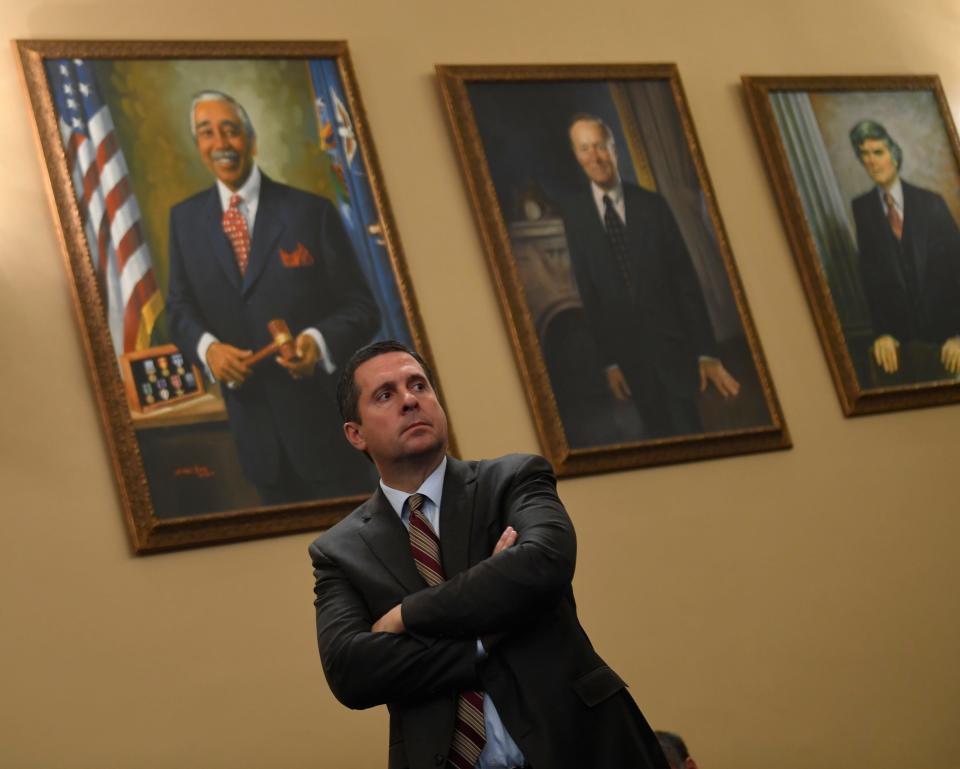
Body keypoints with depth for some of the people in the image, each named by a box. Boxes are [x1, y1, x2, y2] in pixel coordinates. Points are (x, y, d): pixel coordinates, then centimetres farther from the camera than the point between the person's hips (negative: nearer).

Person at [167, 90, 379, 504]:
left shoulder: (312, 210, -6)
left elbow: (361, 307, -6)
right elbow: (180, 307, 9)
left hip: (323, 413, -3)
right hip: (252, 419, 3)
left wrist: (320, 342, -27)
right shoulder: (184, 218, 5)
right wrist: (207, 347, -13)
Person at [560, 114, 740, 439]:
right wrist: (609, 360, -2)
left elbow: (686, 278, -2)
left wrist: (707, 351, -7)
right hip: (627, 349, 1)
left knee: (689, 431, -2)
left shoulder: (652, 204, -1)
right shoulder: (574, 214, -1)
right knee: (659, 434, 7)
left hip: (671, 339, 0)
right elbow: (587, 291, 0)